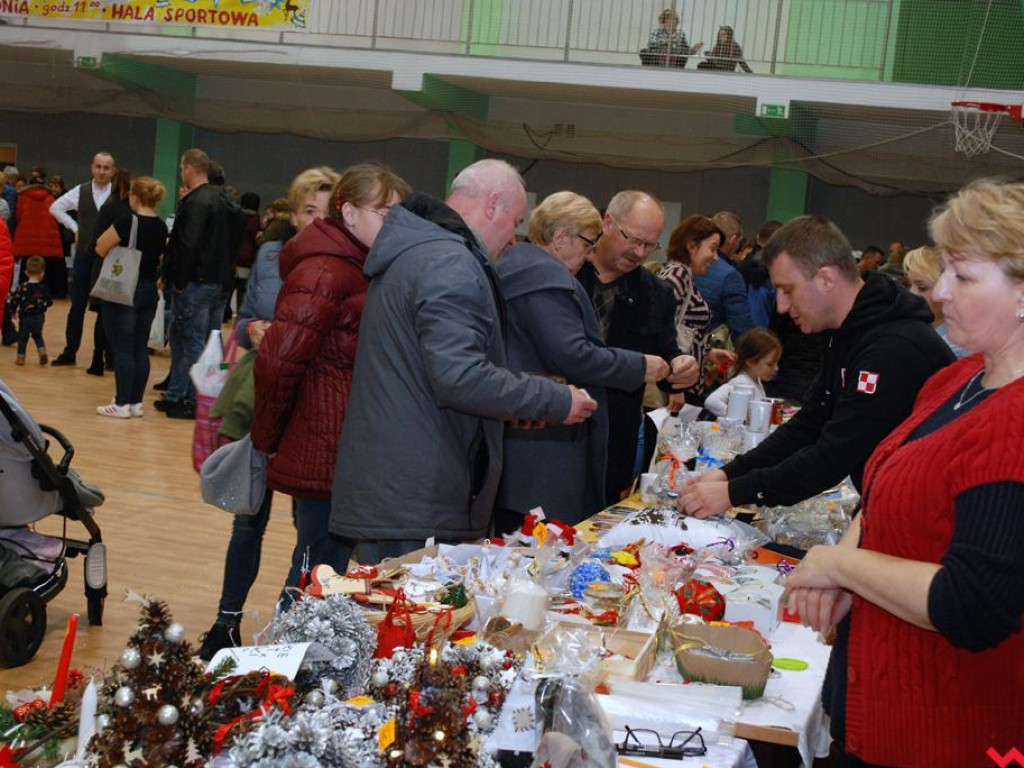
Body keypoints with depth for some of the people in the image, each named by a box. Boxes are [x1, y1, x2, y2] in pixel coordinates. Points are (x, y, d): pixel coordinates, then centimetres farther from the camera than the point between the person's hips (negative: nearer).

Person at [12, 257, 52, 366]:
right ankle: (42, 350, 1)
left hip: (25, 317, -2)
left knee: (23, 337, 11)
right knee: (37, 335, 22)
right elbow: (49, 302, 0)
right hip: (39, 317, 2)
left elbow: (15, 301, -12)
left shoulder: (22, 287, -13)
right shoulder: (43, 288, -6)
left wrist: (13, 310, 6)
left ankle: (21, 358, 15)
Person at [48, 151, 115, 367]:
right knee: (77, 306, 8)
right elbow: (55, 207, 16)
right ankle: (69, 352, 16)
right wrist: (74, 226, 7)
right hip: (84, 255, 3)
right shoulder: (81, 191, 3)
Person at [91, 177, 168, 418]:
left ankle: (122, 403, 0)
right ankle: (136, 402, 13)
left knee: (122, 349, -2)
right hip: (149, 292, 7)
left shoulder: (128, 220, -15)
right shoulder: (161, 227, 5)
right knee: (140, 349, 10)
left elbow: (101, 248, -13)